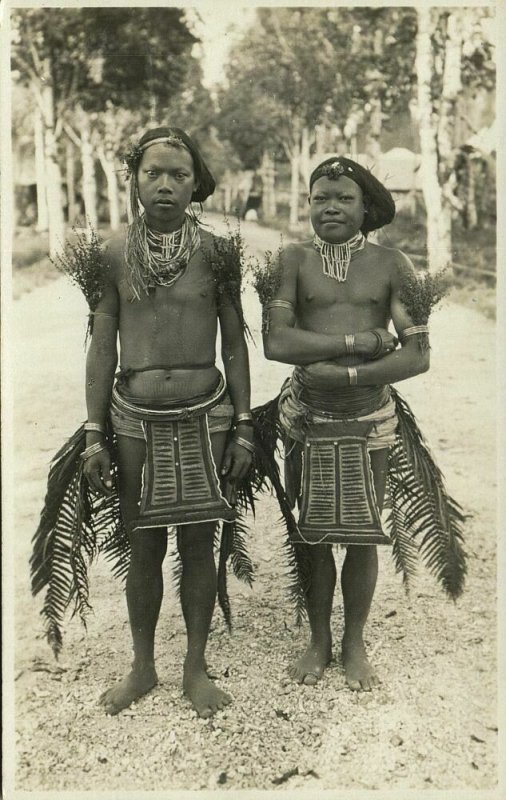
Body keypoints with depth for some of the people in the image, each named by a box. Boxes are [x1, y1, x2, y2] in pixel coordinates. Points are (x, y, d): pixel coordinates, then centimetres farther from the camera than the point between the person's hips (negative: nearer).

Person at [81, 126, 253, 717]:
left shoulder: (214, 251, -2)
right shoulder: (114, 254, 0)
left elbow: (235, 343, 3)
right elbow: (102, 346, 3)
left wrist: (244, 426, 0)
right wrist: (94, 435, 1)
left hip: (204, 414, 0)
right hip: (136, 418, 1)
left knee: (197, 544, 9)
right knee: (143, 547, 11)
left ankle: (195, 667, 27)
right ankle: (142, 667, 30)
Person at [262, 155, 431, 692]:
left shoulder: (391, 265, 0)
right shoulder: (294, 260, 0)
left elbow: (418, 356, -8)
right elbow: (275, 342, -13)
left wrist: (348, 375, -18)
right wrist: (359, 340, -17)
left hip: (369, 419, 0)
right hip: (306, 419, 0)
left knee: (362, 536, 10)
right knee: (311, 535, 11)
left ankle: (355, 643, 32)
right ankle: (319, 640, 33)